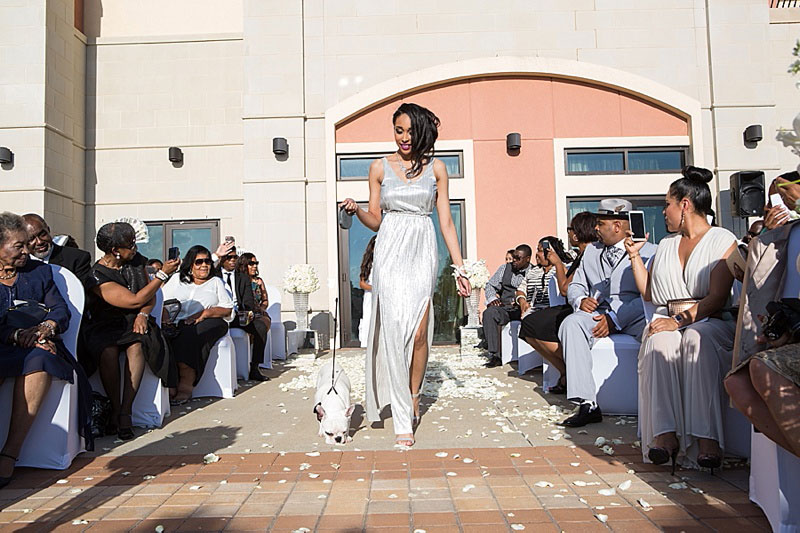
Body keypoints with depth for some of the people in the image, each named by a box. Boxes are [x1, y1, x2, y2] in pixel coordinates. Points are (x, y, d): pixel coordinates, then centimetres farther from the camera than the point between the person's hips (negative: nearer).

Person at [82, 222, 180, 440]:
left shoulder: (136, 264, 7)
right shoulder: (97, 275, -12)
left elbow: (151, 297, 13)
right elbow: (135, 300, -17)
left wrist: (143, 314, -9)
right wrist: (163, 274, -16)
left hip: (134, 323, 3)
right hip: (105, 326, -3)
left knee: (137, 346, -31)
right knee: (108, 351, -35)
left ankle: (125, 411, -28)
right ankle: (115, 408, -18)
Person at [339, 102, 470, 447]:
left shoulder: (435, 168, 10)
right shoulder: (380, 167, 10)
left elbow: (446, 222, 8)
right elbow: (375, 220, 11)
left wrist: (460, 267, 4)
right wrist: (356, 210, -10)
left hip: (422, 253, 1)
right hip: (390, 252, 0)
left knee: (419, 330, -8)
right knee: (394, 327, -10)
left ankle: (413, 395, 17)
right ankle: (403, 418, -3)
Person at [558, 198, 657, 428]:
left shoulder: (647, 251, 5)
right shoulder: (591, 251, 24)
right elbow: (575, 285, 25)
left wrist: (616, 318, -19)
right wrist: (581, 300, -1)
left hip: (633, 316, -4)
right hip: (598, 313, 4)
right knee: (571, 324, -29)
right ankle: (587, 404, -33)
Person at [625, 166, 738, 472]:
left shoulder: (723, 240, 4)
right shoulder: (666, 244, 23)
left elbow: (717, 298, -8)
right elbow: (649, 294, 23)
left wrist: (681, 320, -21)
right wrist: (634, 255, 22)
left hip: (709, 322, -3)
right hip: (668, 321, 4)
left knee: (697, 340, -38)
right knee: (659, 342, -32)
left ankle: (706, 437, -39)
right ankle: (665, 434, -41)